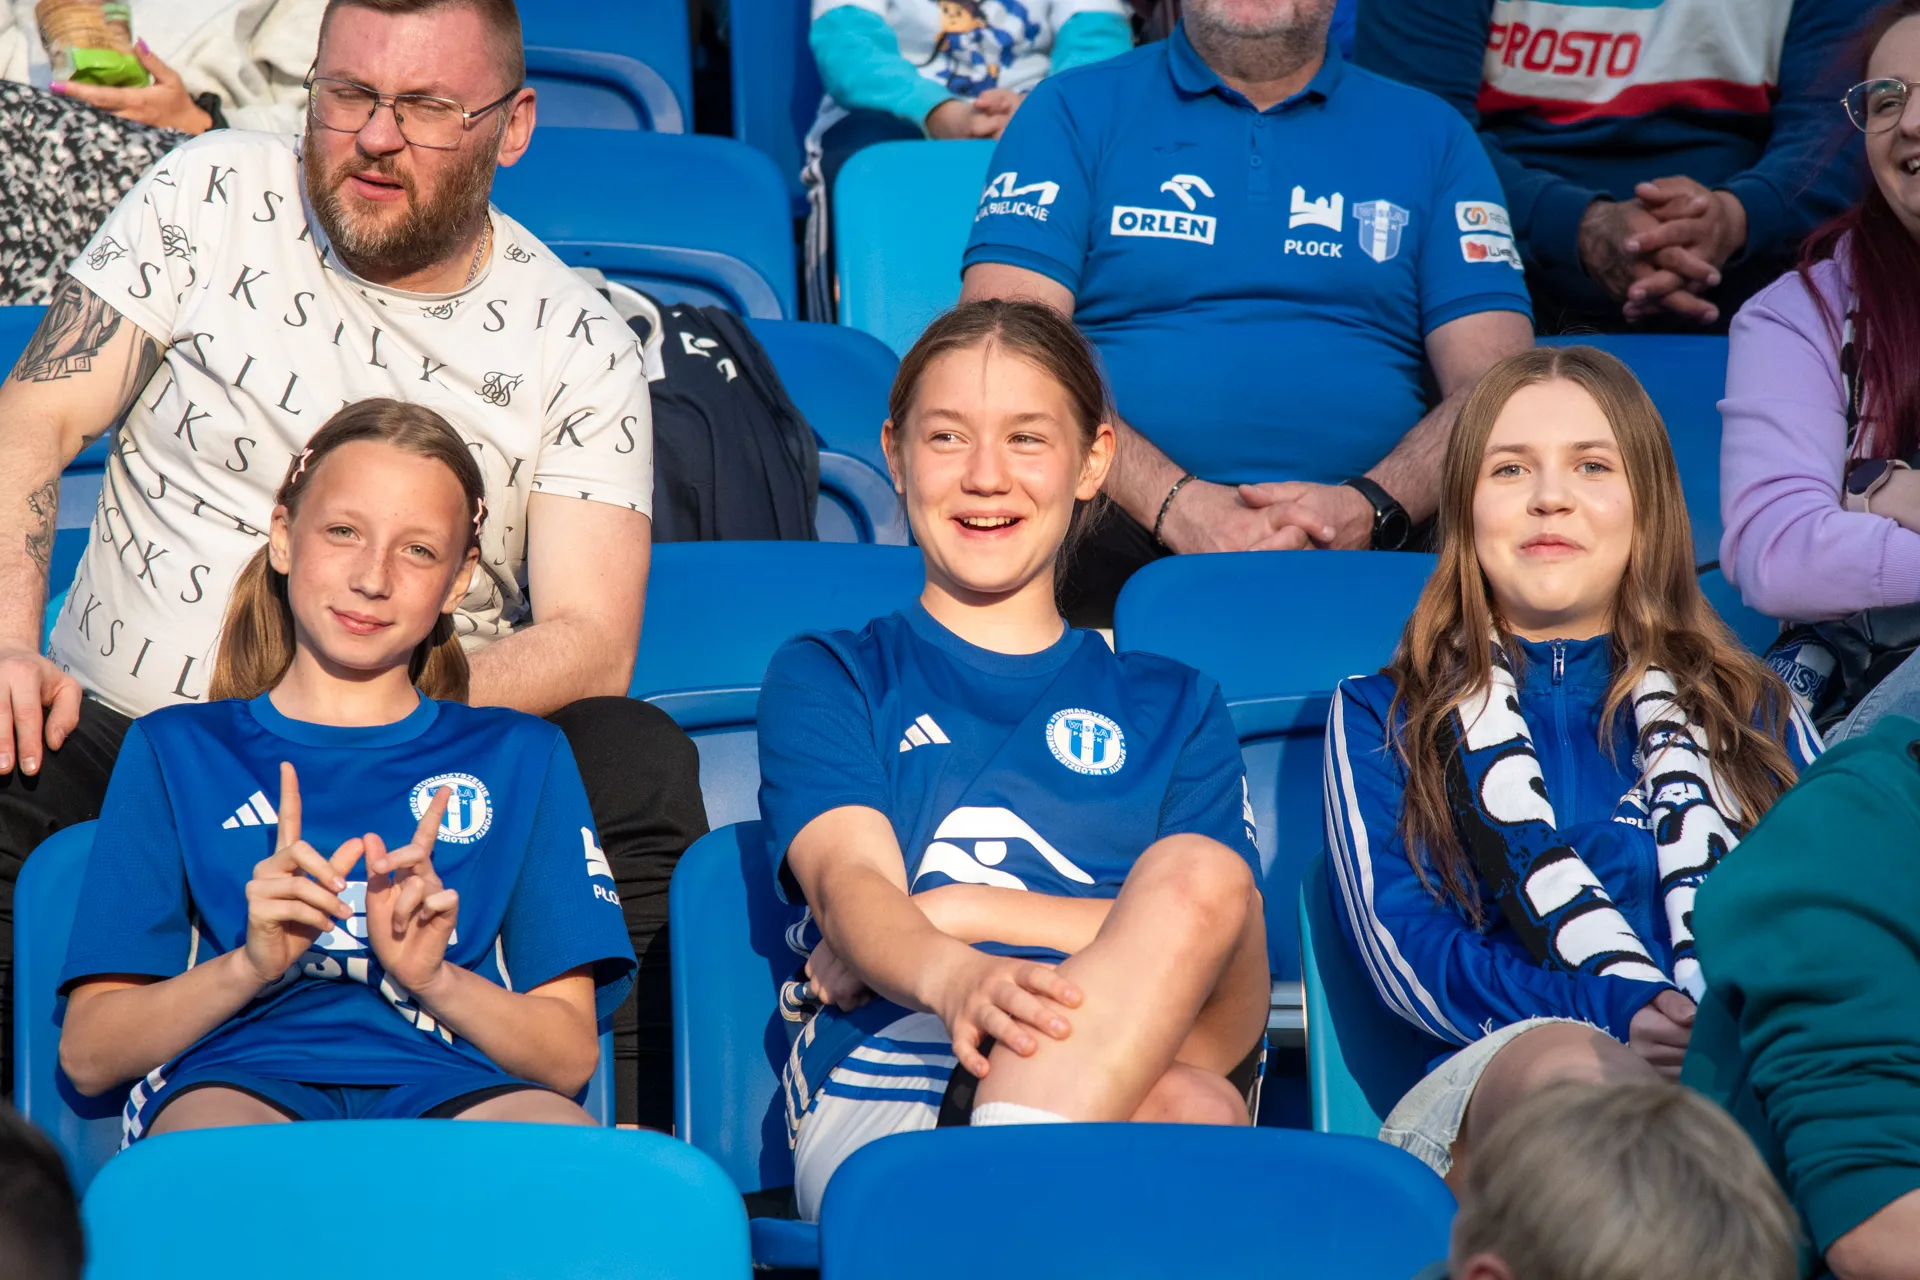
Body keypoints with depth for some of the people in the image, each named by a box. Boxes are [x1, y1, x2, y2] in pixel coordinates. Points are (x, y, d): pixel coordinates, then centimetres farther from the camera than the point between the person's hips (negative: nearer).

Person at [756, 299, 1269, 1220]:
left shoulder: (1172, 708, 30)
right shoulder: (825, 678, 24)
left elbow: (1209, 908, 11)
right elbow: (849, 881, 1)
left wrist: (954, 912, -2)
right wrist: (948, 978, -26)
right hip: (884, 1101, -5)